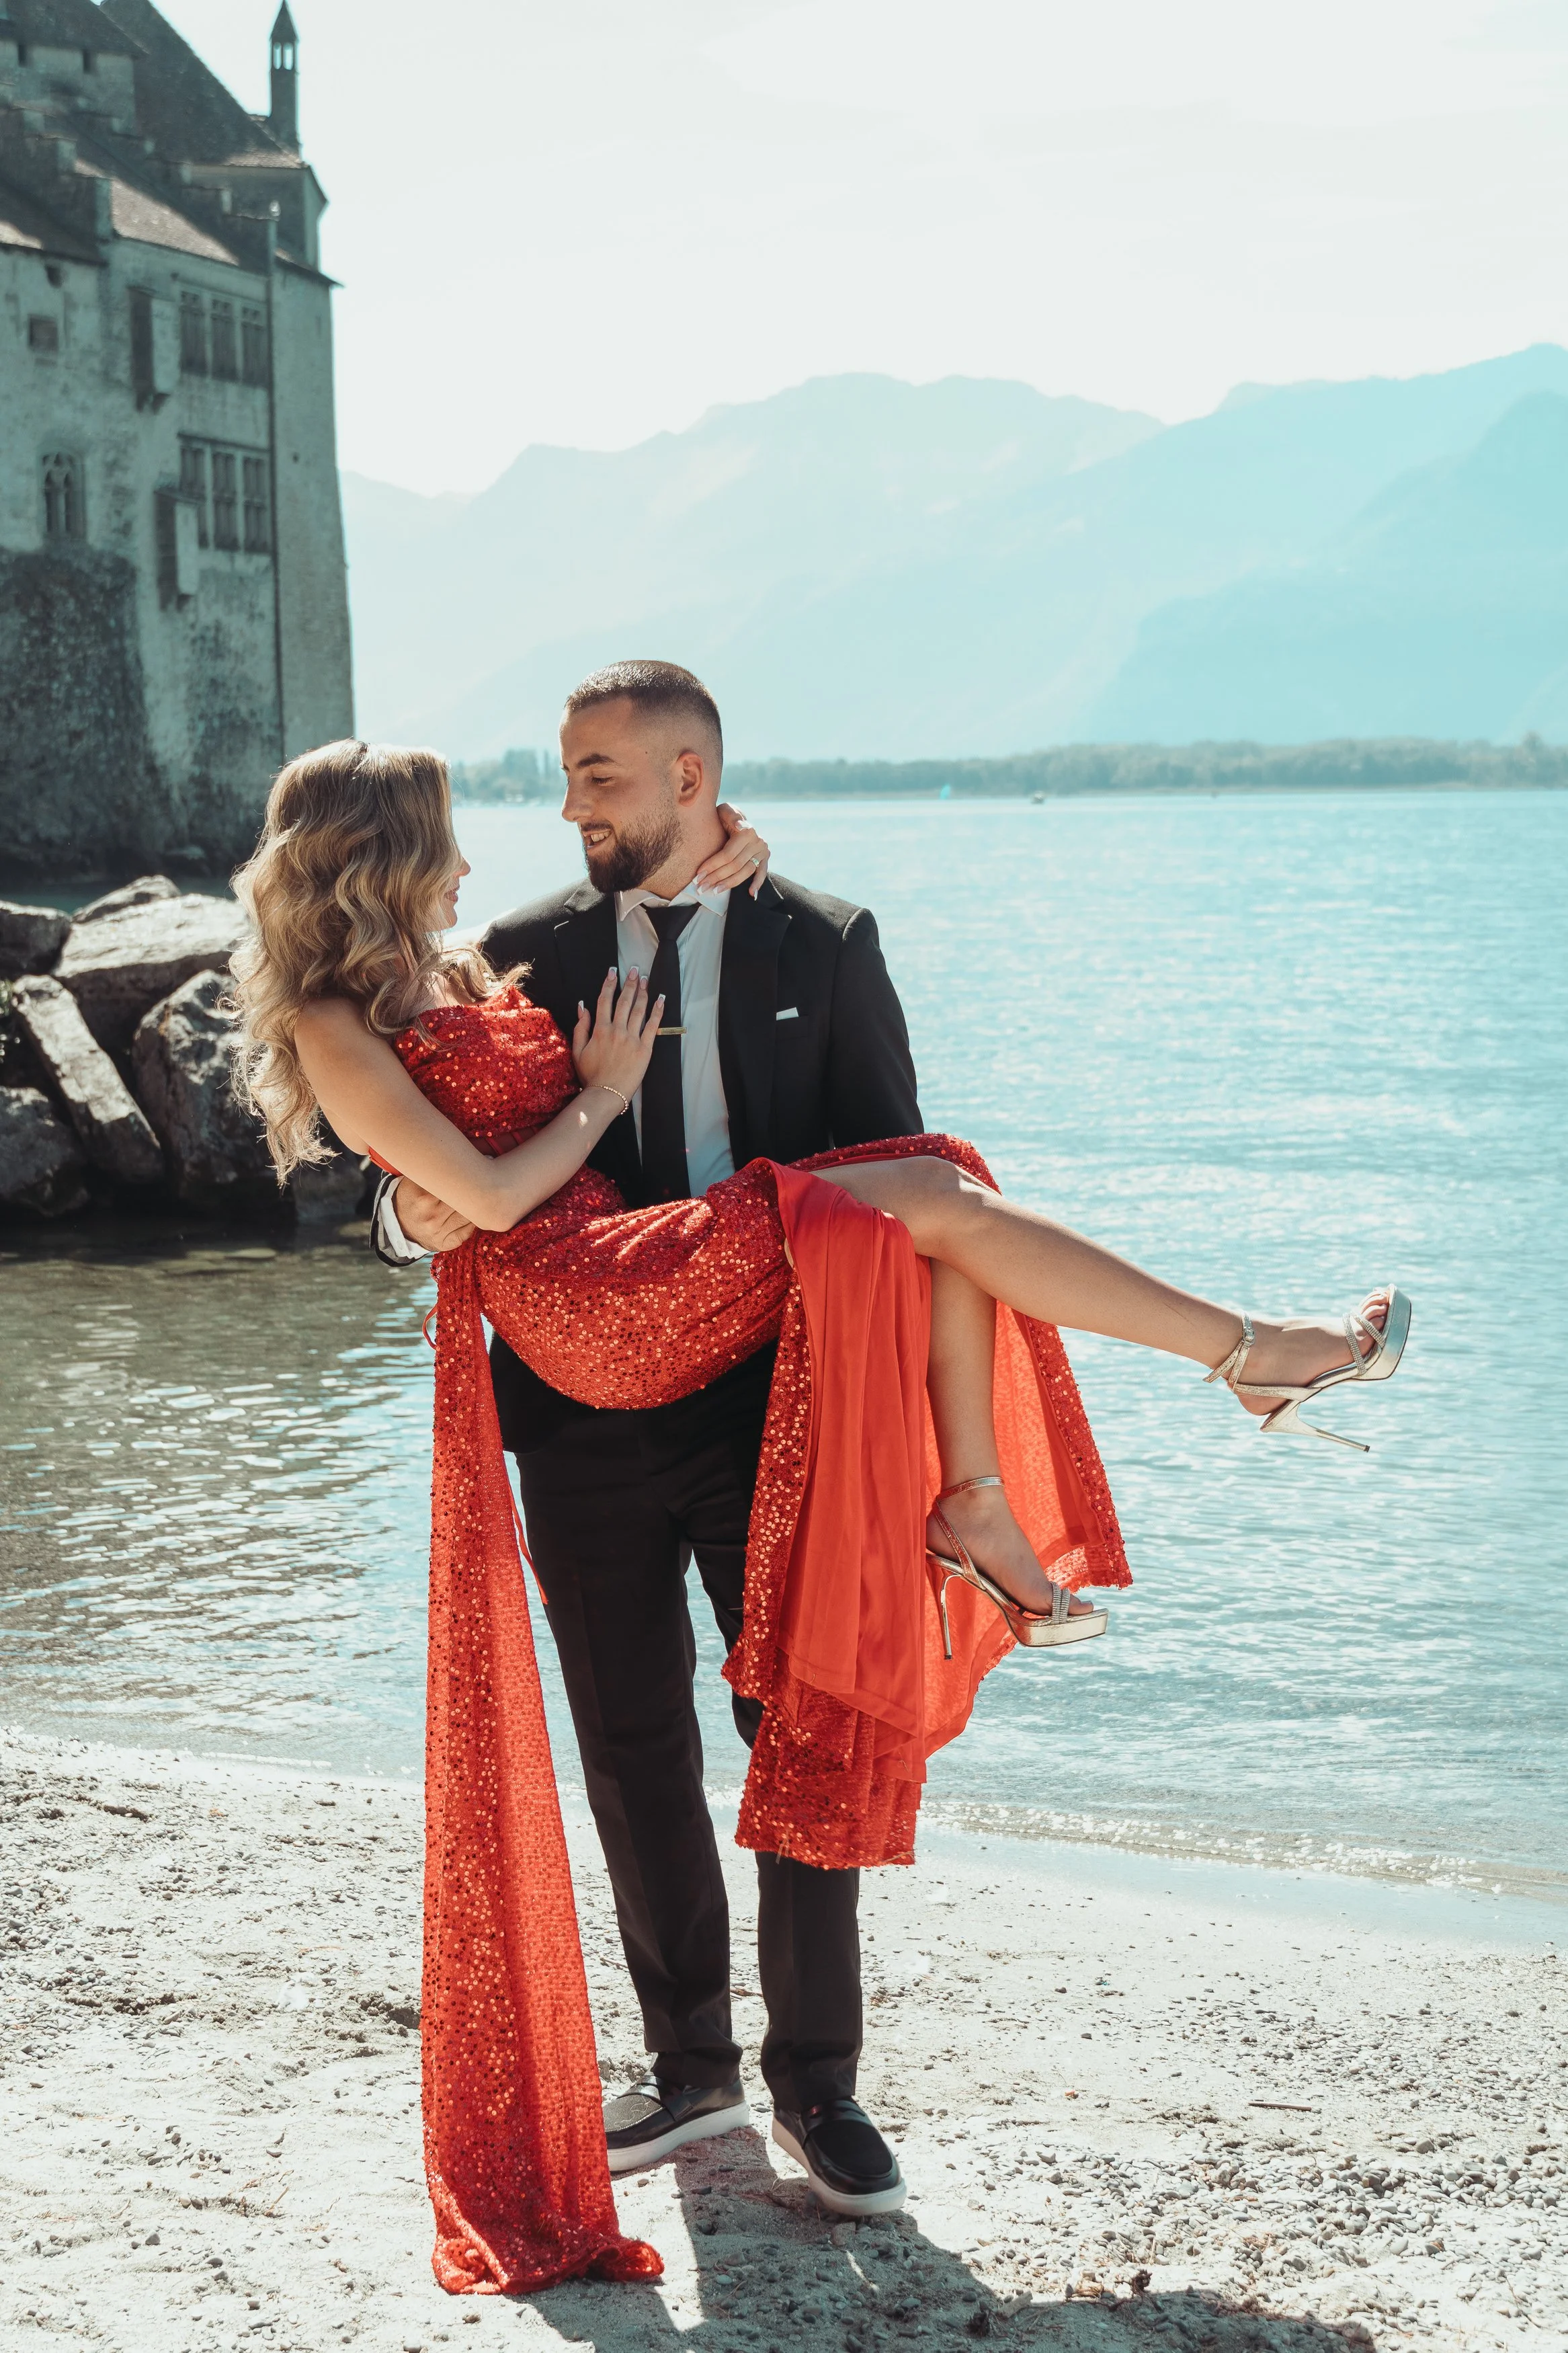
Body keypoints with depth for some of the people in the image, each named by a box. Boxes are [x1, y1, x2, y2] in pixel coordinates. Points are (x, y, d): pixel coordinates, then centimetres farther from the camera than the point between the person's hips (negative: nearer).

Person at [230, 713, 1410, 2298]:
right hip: (589, 1299, -9)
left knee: (939, 1198, -4)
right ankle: (1252, 1357, -12)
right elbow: (486, 1192, -11)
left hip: (633, 1271, 9)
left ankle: (976, 1510, -8)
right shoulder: (332, 1030, -5)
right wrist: (602, 1093, 0)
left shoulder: (447, 976, 22)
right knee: (927, 1203, -17)